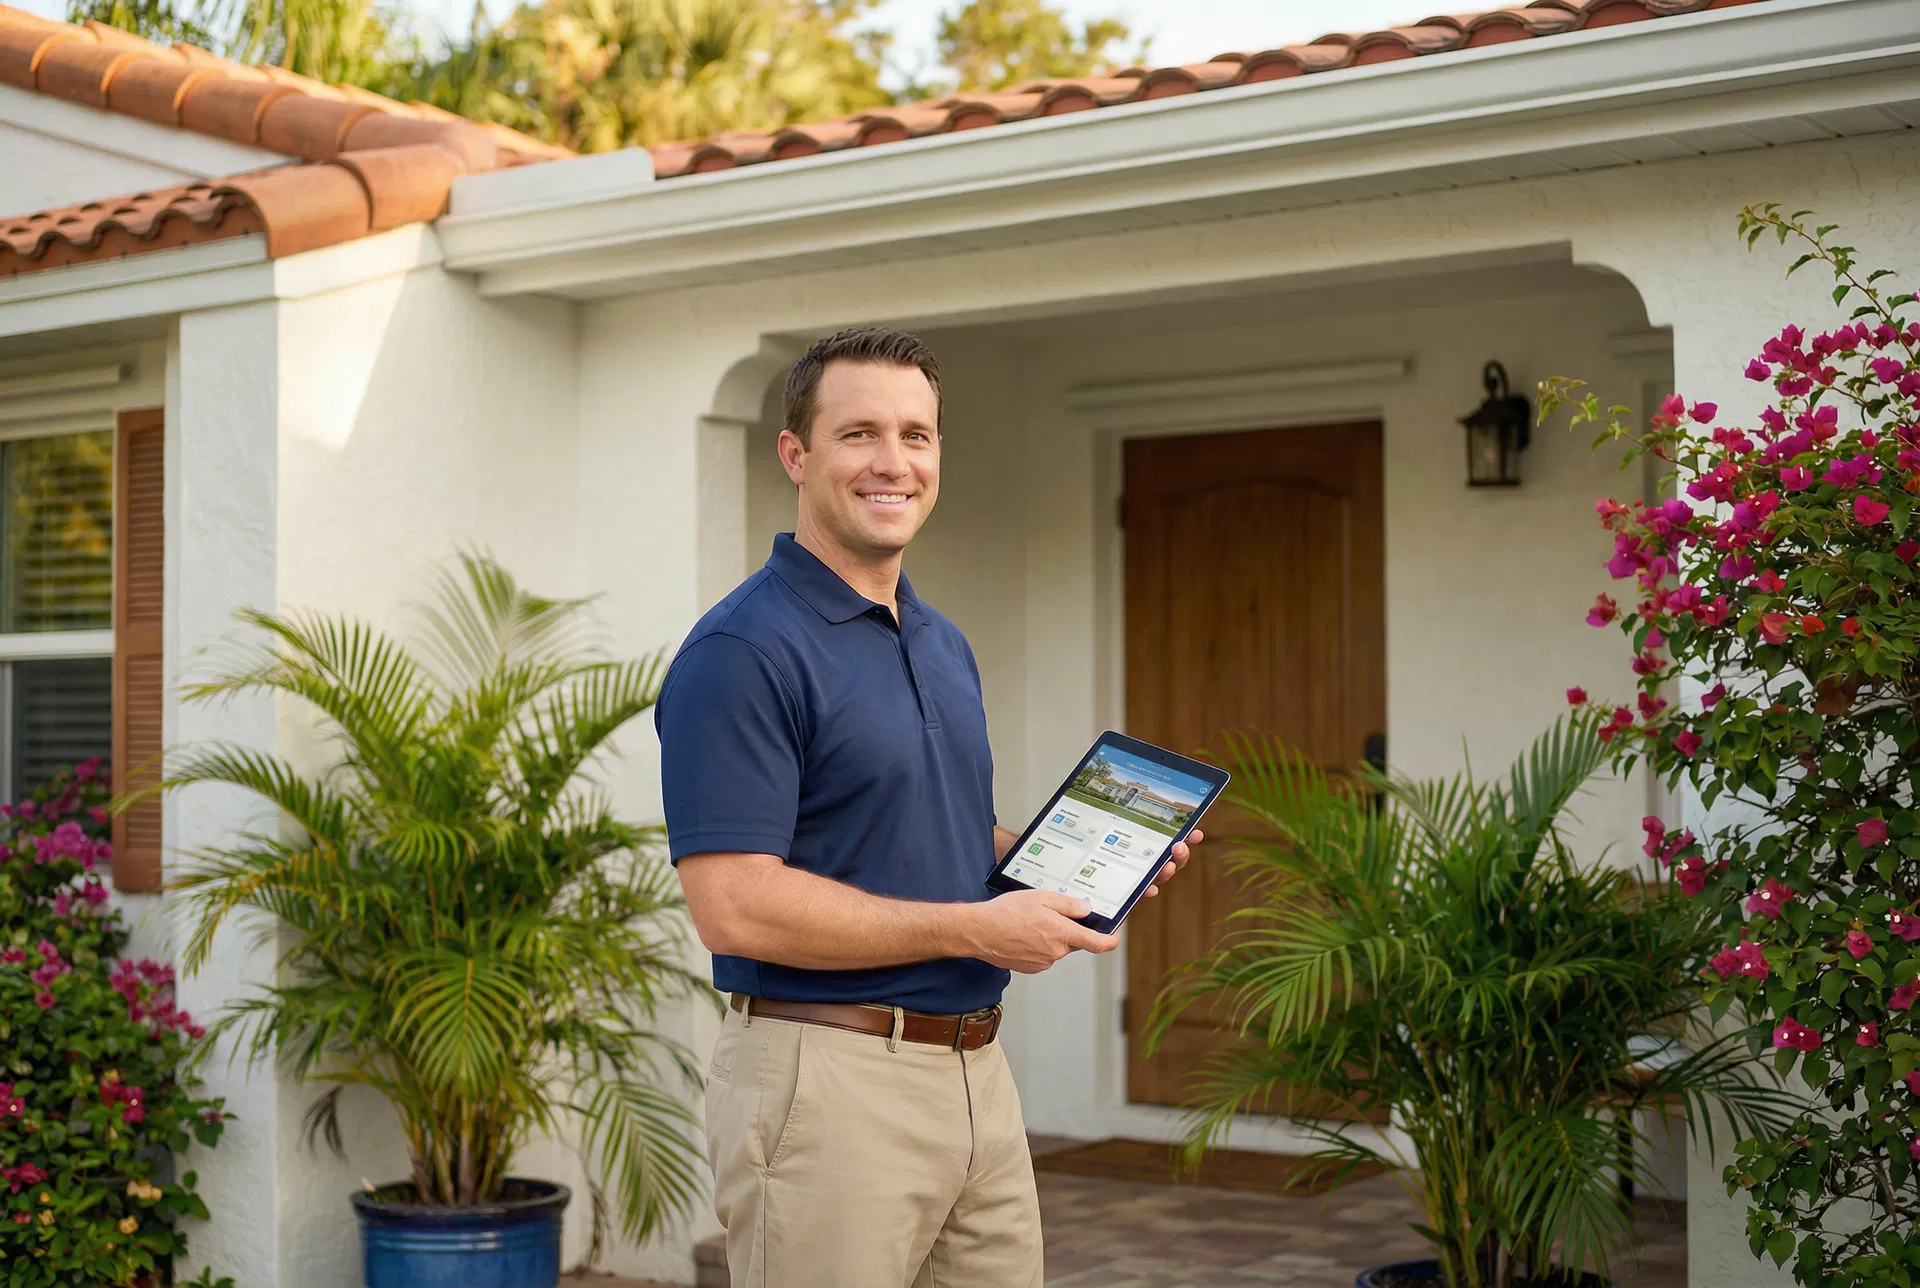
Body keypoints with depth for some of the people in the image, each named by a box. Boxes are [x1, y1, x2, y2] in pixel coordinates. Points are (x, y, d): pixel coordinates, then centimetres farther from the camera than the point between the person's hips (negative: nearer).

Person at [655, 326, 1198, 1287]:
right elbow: (735, 907, -21)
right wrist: (976, 929, -17)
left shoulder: (945, 646, 14)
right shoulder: (743, 651, -14)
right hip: (826, 1082, -8)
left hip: (978, 1072, 8)